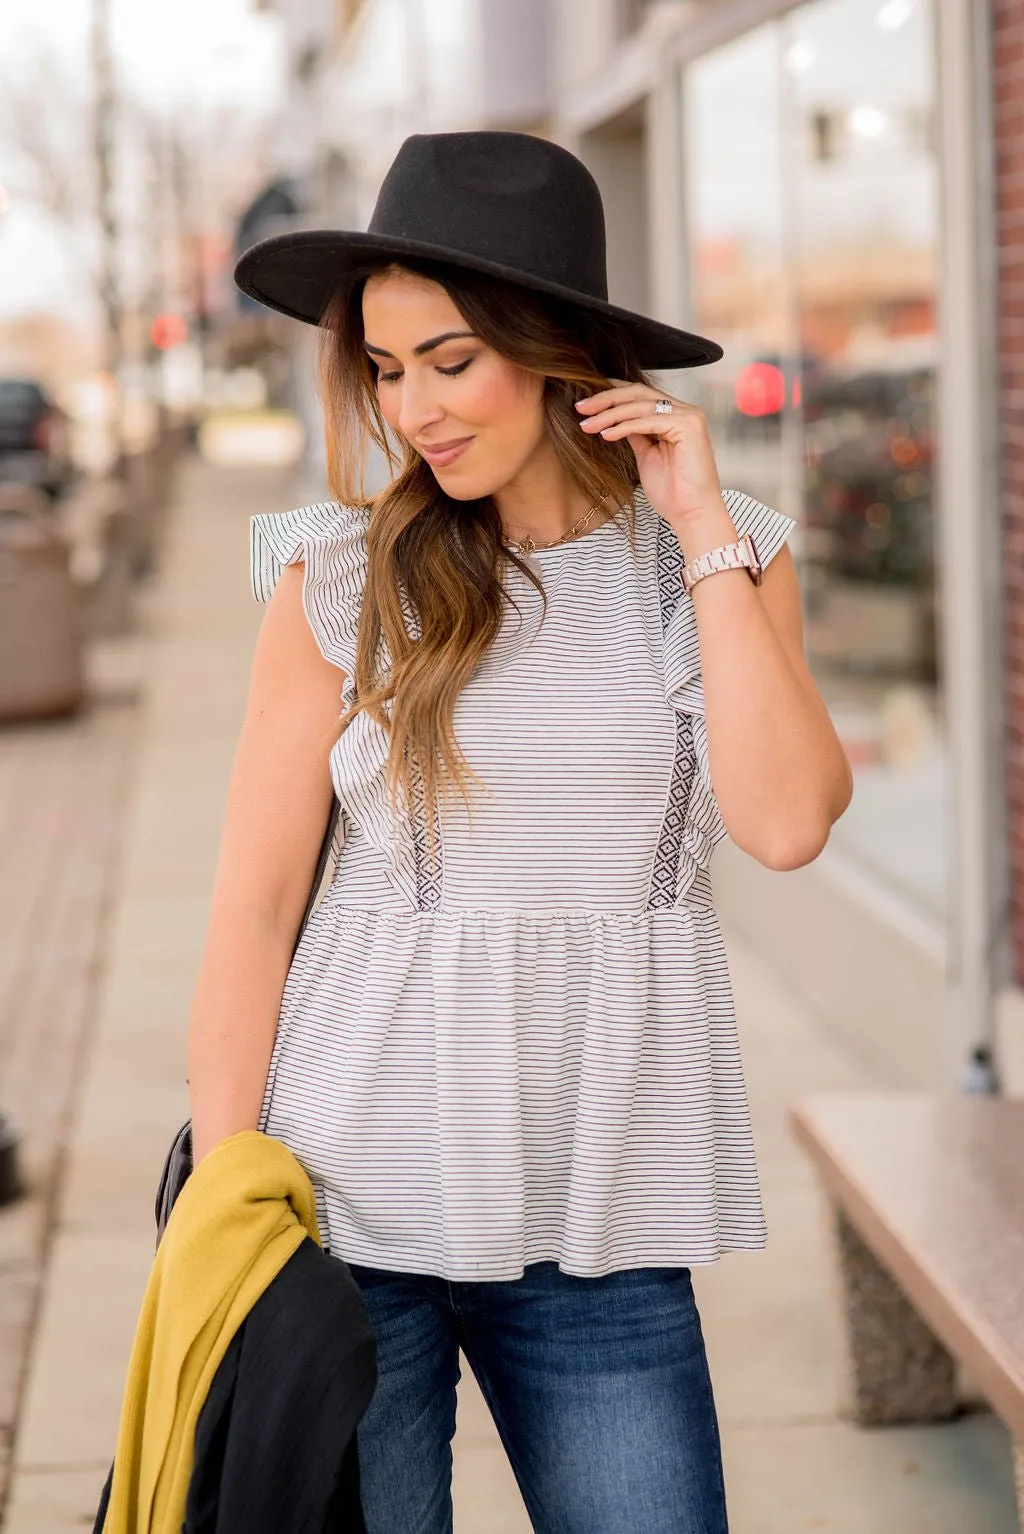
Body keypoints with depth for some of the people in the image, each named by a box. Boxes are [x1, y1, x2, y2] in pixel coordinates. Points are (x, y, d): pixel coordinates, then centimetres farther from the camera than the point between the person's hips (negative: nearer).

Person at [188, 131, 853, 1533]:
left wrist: (702, 526, -9)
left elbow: (788, 822, -12)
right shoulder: (341, 576, -2)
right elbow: (253, 907, -2)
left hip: (601, 1213, 1)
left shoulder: (725, 554, 3)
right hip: (352, 1195, -1)